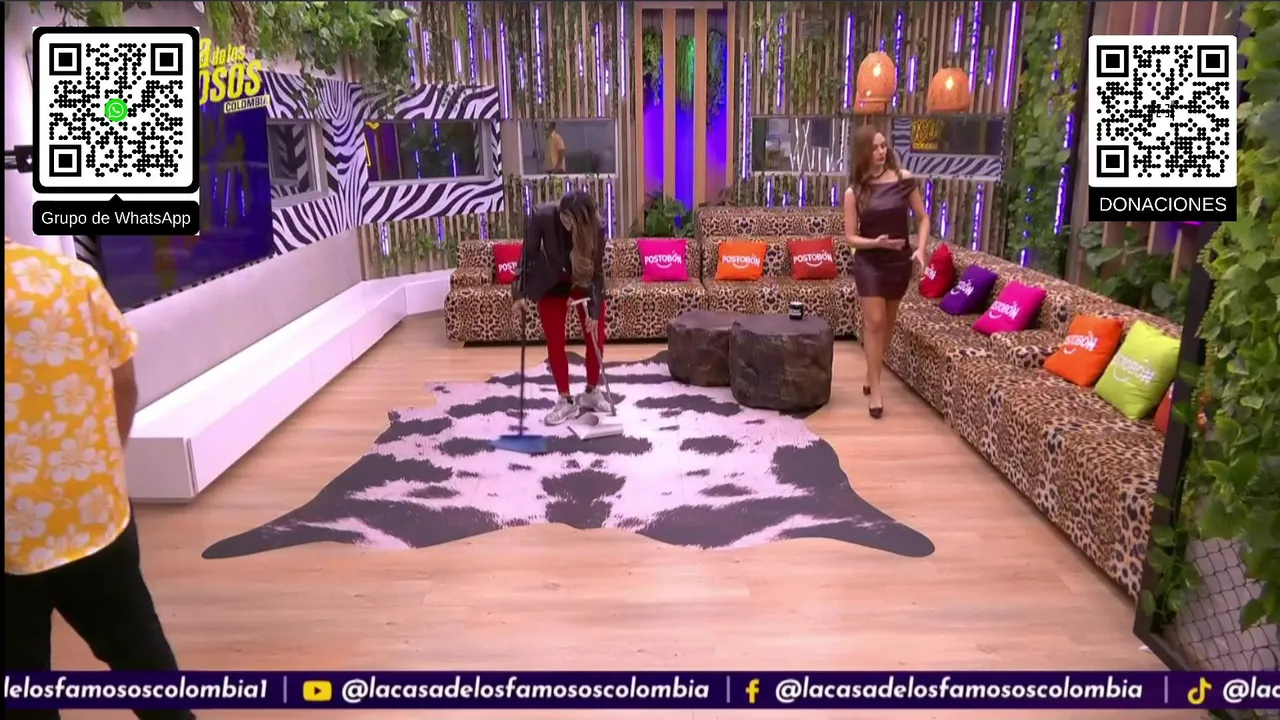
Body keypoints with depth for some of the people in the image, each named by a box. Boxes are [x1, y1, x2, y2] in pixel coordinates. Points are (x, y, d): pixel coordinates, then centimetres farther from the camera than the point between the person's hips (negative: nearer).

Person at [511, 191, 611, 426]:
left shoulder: (596, 227, -30)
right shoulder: (542, 217, -32)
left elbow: (597, 271, -22)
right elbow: (528, 255, -21)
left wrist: (594, 310, -27)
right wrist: (520, 293, -24)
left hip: (585, 282, 0)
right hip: (550, 284, 0)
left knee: (595, 337, 0)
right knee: (555, 342, -2)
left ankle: (592, 393, 19)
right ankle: (566, 401, 9)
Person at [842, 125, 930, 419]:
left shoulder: (904, 179, -4)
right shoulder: (854, 192, -8)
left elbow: (923, 218, 3)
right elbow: (850, 237, -6)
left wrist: (921, 249, -12)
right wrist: (876, 242, -24)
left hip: (899, 262, 2)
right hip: (869, 262, -2)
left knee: (887, 322, 13)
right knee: (874, 322, -7)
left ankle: (871, 376, 32)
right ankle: (876, 389, 2)